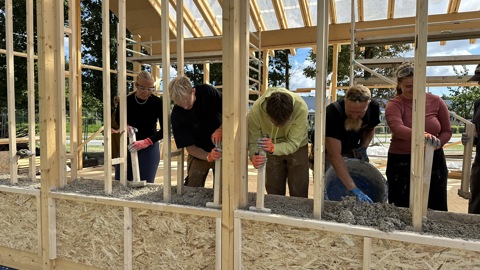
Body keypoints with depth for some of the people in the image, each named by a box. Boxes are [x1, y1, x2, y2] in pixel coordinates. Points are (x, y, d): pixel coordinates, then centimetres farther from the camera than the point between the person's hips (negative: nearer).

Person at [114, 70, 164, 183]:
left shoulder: (157, 102, -12)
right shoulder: (126, 101, -7)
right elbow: (118, 118, 13)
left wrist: (145, 142, -25)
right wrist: (125, 126, -9)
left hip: (150, 147, -3)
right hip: (128, 146, 3)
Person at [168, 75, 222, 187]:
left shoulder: (207, 91, -16)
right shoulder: (177, 115, -15)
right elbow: (190, 147, -13)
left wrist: (221, 129, -30)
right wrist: (209, 157, -30)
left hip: (222, 149, -1)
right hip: (199, 153, 1)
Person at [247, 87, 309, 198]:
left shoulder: (301, 108, -34)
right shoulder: (256, 111, -32)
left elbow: (293, 143, -30)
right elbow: (253, 141, -23)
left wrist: (273, 148, -49)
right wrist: (254, 157, -44)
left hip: (297, 147, -1)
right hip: (271, 151, 1)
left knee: (299, 195, 1)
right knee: (274, 194, 8)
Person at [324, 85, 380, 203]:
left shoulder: (373, 108, -18)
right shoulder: (333, 112, -36)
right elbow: (334, 156, -41)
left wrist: (363, 147, -14)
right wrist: (353, 189, -45)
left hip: (350, 151, 5)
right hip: (327, 152, -4)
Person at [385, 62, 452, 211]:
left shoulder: (436, 101, 4)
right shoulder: (394, 105, -6)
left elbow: (447, 131, 8)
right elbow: (397, 128, -25)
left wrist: (435, 144, -13)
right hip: (401, 163, -2)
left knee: (436, 209, 9)